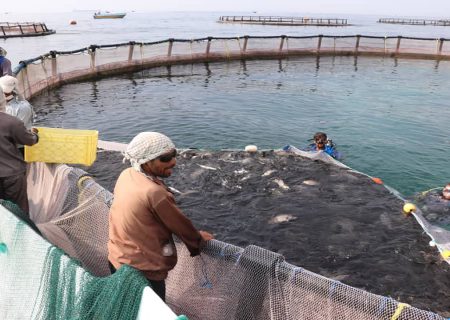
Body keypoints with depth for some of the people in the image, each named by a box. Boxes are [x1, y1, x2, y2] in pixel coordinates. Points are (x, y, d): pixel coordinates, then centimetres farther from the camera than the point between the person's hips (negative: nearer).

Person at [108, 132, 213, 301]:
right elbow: (181, 225, -16)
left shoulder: (126, 175, -6)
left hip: (117, 259, 8)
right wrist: (199, 240, 5)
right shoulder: (155, 193, -30)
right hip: (142, 271, -8)